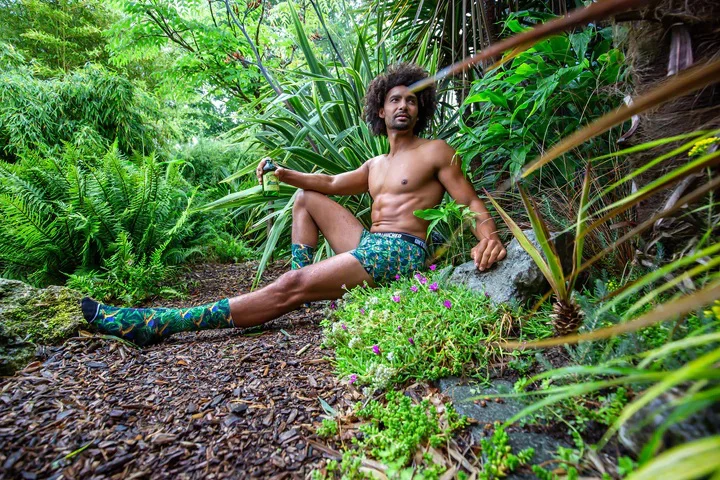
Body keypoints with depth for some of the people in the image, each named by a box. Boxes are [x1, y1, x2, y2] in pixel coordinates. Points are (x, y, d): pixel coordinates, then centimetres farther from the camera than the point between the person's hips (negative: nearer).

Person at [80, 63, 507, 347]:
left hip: (399, 253, -8)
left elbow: (472, 203, 0)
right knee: (307, 197, 12)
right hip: (368, 245, 8)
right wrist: (284, 173, 5)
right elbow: (333, 183, 20)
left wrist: (488, 236, -22)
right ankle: (304, 285, -3)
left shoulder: (436, 152, 3)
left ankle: (157, 324, -19)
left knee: (290, 288, -20)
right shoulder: (376, 165, 24)